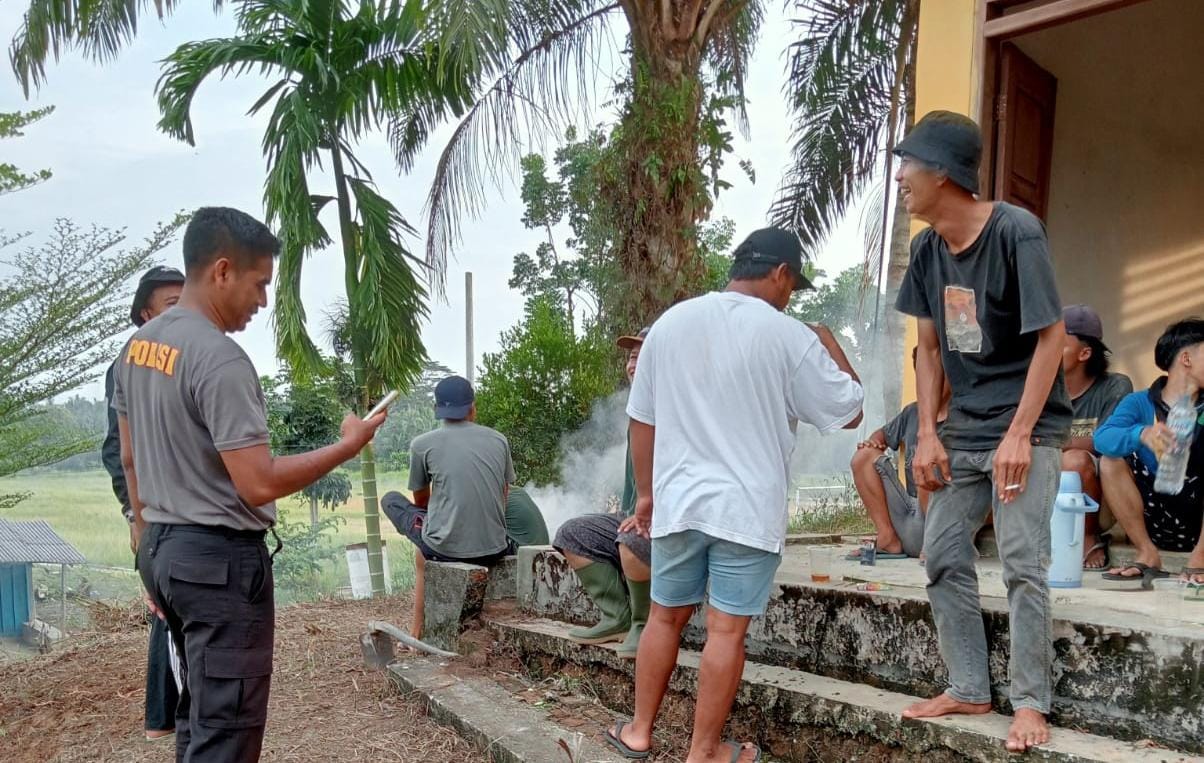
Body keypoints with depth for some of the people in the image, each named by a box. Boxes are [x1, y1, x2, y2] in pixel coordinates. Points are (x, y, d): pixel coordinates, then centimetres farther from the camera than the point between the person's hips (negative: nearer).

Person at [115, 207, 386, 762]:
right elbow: (259, 484, -23)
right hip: (220, 558, -10)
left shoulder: (137, 346, 8)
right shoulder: (220, 359, -20)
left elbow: (130, 459, 16)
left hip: (162, 550, 10)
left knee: (198, 713, 20)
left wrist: (149, 546, 22)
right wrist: (349, 445, -13)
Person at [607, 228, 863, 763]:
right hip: (748, 509, -4)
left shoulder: (669, 323, 4)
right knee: (726, 629, 4)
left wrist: (645, 493, 18)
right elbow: (849, 412, 1)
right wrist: (831, 347, 15)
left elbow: (642, 419, 8)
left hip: (677, 502, 4)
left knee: (665, 617, 17)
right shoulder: (789, 336, -9)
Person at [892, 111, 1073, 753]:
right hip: (963, 427, 7)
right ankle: (969, 689, 17)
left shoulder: (1016, 232, -16)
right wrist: (927, 434, 0)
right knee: (943, 555, 5)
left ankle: (1031, 703, 7)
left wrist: (1019, 434, -19)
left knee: (1022, 564, -7)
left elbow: (1051, 336, -15)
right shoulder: (927, 250, 2)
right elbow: (930, 346, 7)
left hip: (1027, 426, -6)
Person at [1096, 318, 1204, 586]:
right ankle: (1148, 555, -11)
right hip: (1155, 521, 0)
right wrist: (1142, 434, -43)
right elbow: (1102, 438, -23)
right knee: (1110, 462, -19)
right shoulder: (1139, 403, -3)